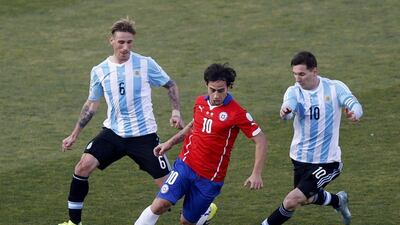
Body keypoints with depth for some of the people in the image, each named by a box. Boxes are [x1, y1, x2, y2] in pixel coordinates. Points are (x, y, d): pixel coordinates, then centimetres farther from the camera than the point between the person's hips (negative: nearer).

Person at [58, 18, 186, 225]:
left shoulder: (145, 64, -7)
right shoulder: (99, 71, 0)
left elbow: (171, 86, 6)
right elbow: (91, 105, 12)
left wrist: (176, 111, -9)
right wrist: (74, 136, 11)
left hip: (144, 135, -2)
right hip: (113, 132, 3)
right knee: (84, 166, -16)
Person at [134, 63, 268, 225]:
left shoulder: (237, 113, -13)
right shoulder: (200, 102, 4)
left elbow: (260, 140, -11)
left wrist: (256, 174, -18)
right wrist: (170, 143, 17)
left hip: (210, 178, -3)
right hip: (185, 165, 3)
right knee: (159, 205, -17)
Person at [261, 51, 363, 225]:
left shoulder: (335, 88, -11)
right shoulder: (294, 91, -9)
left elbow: (355, 104, -23)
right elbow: (289, 106, -30)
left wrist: (353, 113, -48)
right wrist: (285, 111, -56)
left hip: (326, 161, -4)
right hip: (300, 157, 4)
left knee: (292, 201, -15)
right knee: (307, 198, 23)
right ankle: (338, 201, 53)